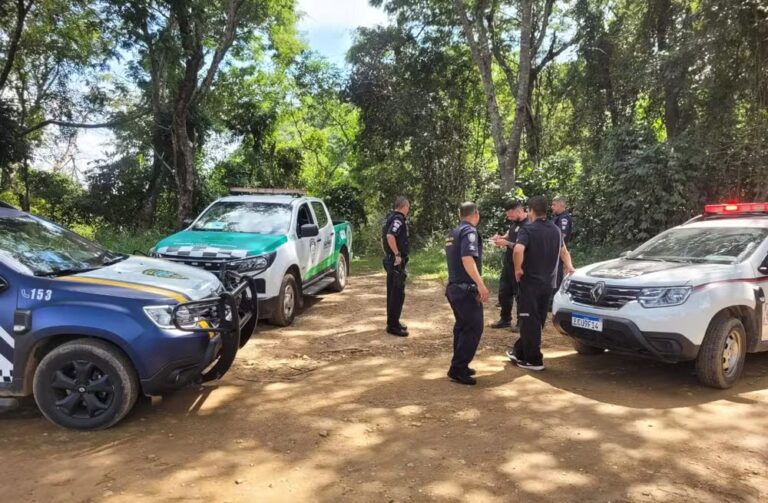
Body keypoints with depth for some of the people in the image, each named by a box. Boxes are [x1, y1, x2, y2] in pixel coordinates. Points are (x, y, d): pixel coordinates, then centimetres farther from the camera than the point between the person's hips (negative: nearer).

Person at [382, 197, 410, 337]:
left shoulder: (390, 218, 14)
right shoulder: (398, 219, -16)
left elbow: (384, 237, 22)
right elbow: (390, 236, -31)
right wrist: (397, 254, -24)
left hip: (390, 259, 10)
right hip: (397, 261, -10)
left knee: (392, 292, 15)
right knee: (398, 293, -5)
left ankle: (392, 322, 23)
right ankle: (393, 325, -1)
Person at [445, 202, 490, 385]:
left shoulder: (453, 233, 15)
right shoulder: (469, 231, -12)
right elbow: (467, 259, -27)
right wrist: (481, 284, -31)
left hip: (454, 286, 9)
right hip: (466, 288, -9)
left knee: (462, 326, 17)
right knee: (473, 327, -5)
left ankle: (459, 366, 23)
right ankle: (458, 368, -5)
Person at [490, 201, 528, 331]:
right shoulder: (514, 222, 6)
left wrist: (506, 243, -24)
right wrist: (501, 237, 3)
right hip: (507, 263, 9)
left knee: (520, 294, 3)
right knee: (504, 292, 14)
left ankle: (521, 322, 16)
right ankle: (505, 319, 28)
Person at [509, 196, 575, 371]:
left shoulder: (528, 229, -13)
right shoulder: (556, 230, 11)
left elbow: (518, 250, -30)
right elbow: (563, 251, 25)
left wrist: (518, 269, -17)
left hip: (530, 281, -7)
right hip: (548, 282, 7)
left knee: (530, 321, 1)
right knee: (537, 320, 15)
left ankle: (534, 360, 4)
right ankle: (520, 351, 27)